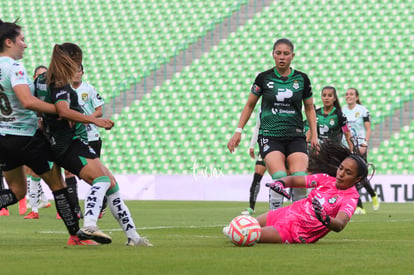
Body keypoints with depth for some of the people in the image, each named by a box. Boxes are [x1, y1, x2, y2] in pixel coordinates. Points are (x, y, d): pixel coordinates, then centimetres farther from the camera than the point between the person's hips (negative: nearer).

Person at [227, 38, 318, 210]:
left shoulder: (301, 79, 6)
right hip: (269, 136, -2)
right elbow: (249, 105, 14)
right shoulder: (264, 78, 2)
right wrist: (238, 131, 9)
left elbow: (309, 108, 18)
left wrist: (314, 135, 8)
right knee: (280, 178, -24)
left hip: (295, 136, 2)